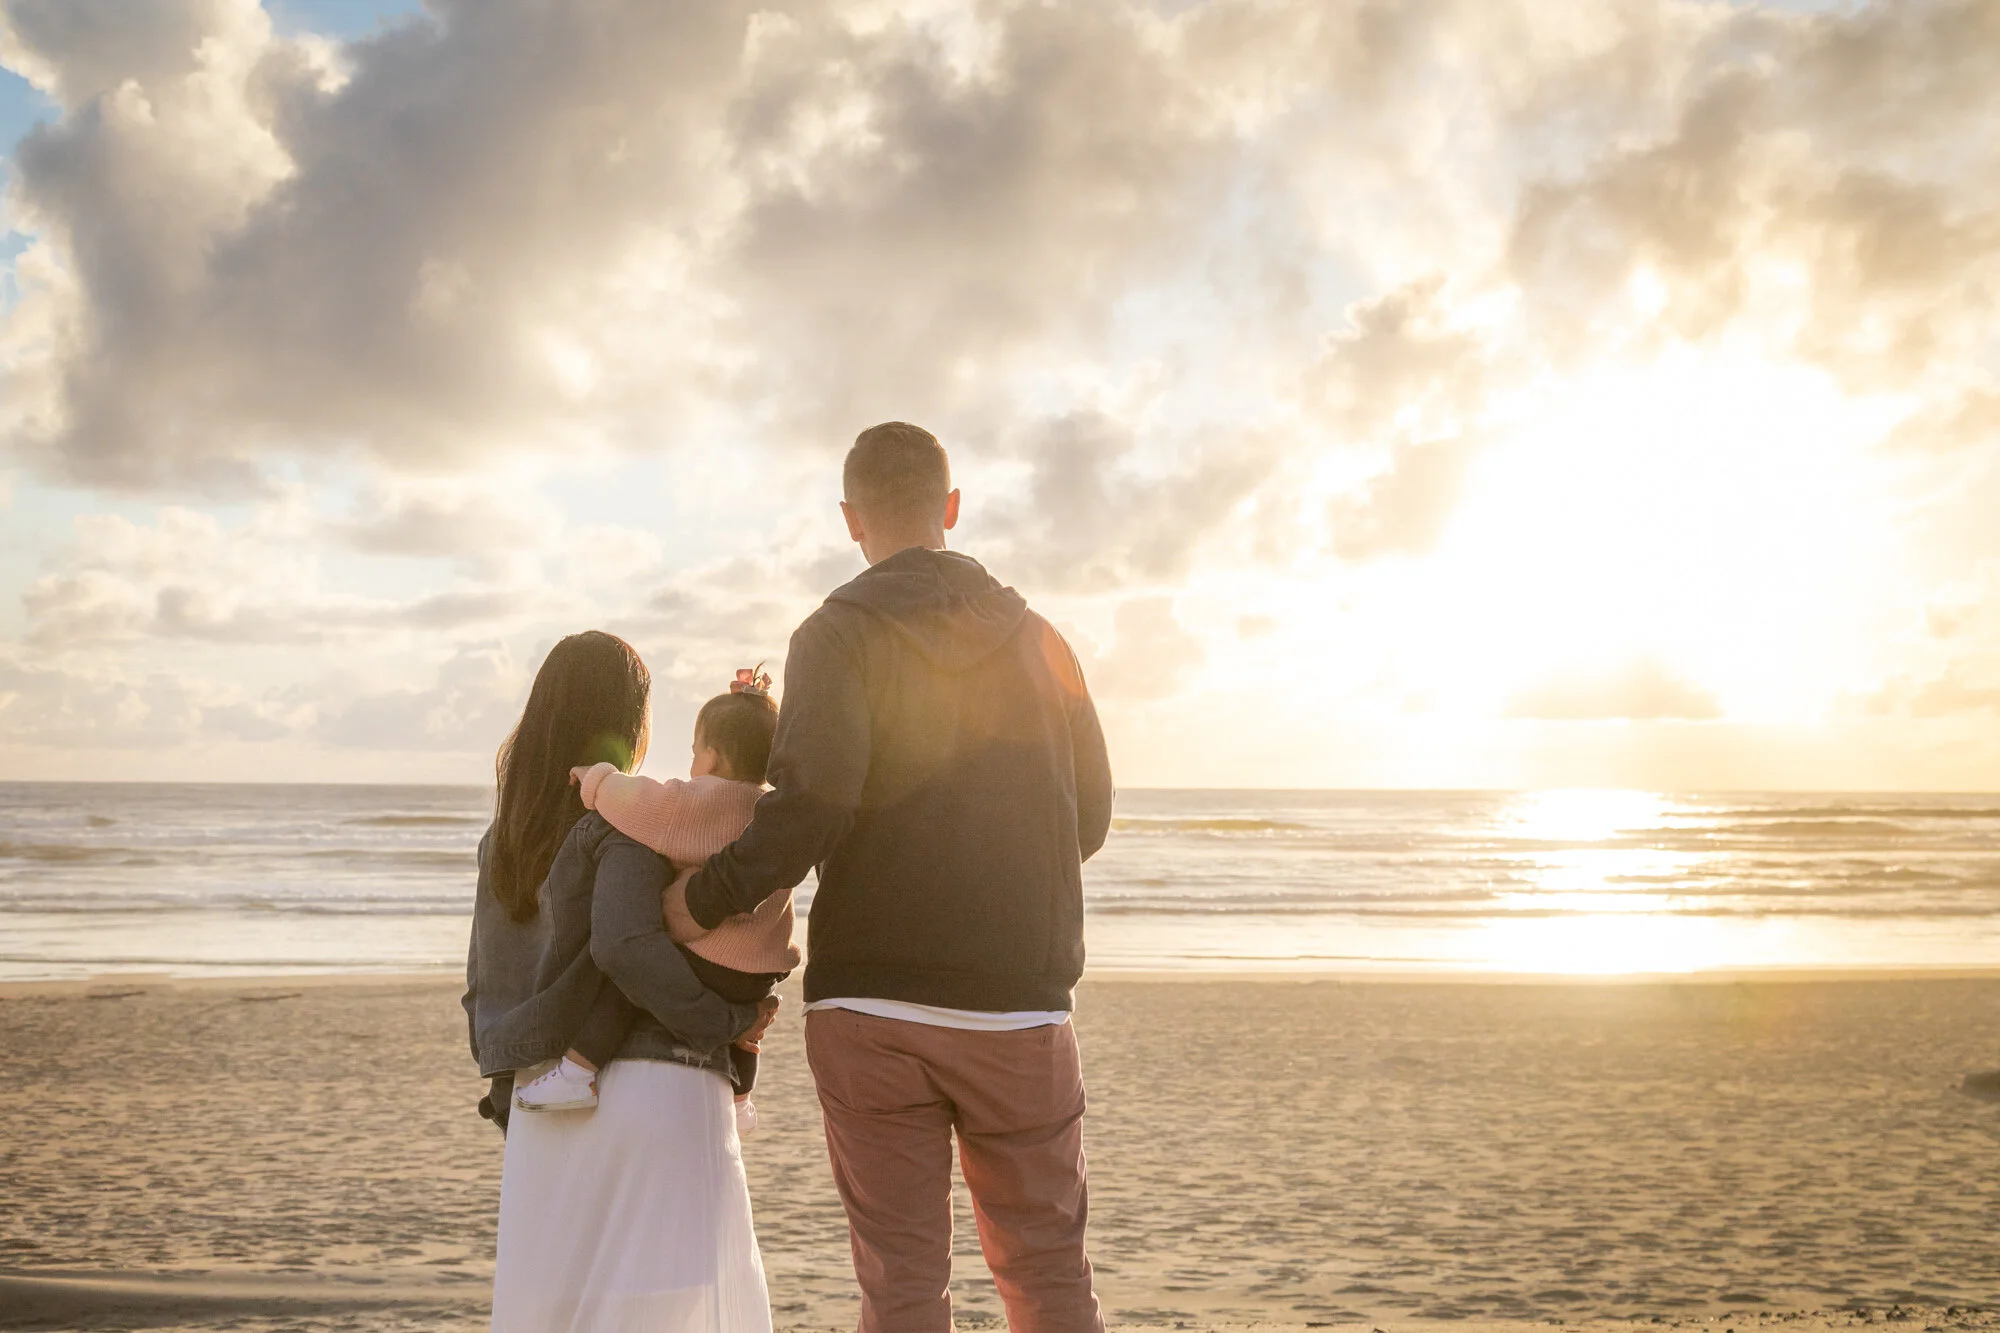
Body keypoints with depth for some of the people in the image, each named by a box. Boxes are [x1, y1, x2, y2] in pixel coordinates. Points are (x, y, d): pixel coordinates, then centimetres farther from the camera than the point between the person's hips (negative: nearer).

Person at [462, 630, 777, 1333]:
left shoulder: (505, 841, 15)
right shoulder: (629, 820, -9)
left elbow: (484, 986, 18)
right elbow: (626, 945, -23)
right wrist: (728, 1020, -14)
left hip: (545, 1111, 7)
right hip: (654, 1086, -7)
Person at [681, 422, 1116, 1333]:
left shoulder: (840, 633, -3)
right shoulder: (1036, 638, 10)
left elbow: (813, 801, -18)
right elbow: (1089, 818, 13)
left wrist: (704, 902, -7)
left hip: (874, 1008, -2)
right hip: (1021, 1005, 3)